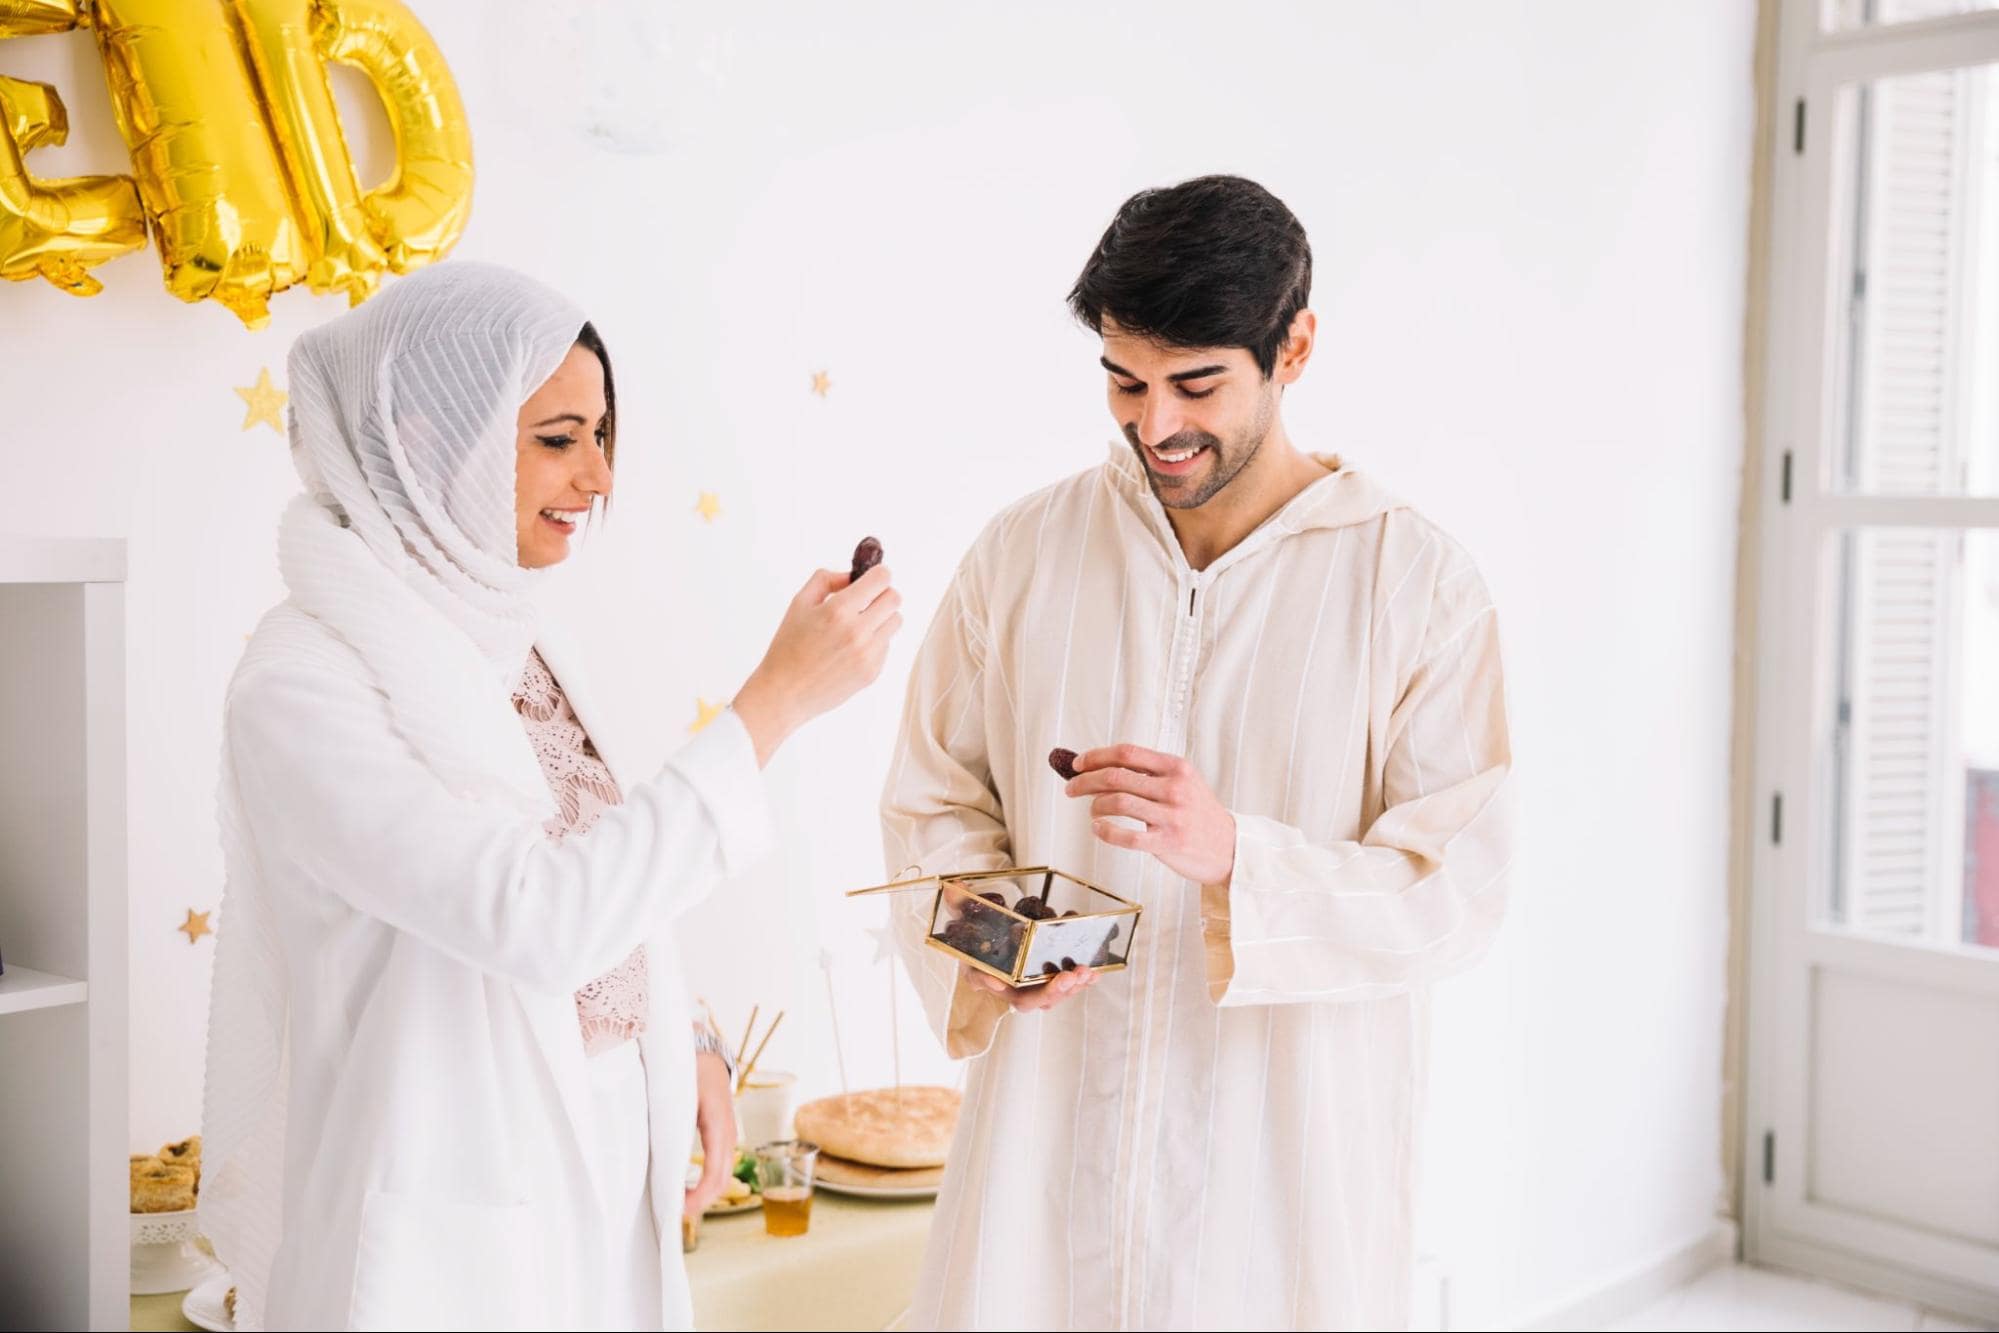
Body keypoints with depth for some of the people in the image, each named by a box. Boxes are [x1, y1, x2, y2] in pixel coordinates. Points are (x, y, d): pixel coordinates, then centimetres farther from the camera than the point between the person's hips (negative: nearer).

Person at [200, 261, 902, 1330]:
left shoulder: (501, 633, 4)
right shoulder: (303, 683, -20)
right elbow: (536, 919, -29)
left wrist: (683, 1053, 4)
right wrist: (778, 698, -28)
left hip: (606, 1161, 7)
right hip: (455, 1212, -7)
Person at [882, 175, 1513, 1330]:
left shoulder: (1419, 583, -6)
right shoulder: (1022, 553, 3)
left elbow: (1456, 888, -9)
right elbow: (932, 803, 8)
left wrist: (1235, 857, -24)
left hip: (1289, 1142, -2)